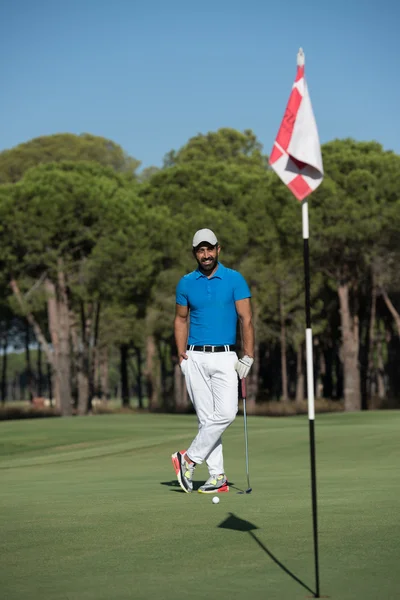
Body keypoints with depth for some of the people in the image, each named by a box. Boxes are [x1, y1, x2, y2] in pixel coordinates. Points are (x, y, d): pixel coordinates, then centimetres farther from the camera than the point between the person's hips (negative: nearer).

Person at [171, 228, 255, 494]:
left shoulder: (235, 280, -1)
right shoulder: (186, 283, 6)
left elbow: (246, 320, -4)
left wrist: (248, 358, -11)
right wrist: (182, 355, 4)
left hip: (225, 357, -1)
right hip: (195, 357, 1)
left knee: (226, 413, -15)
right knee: (207, 418, 0)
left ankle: (189, 459, -1)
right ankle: (218, 476, 4)